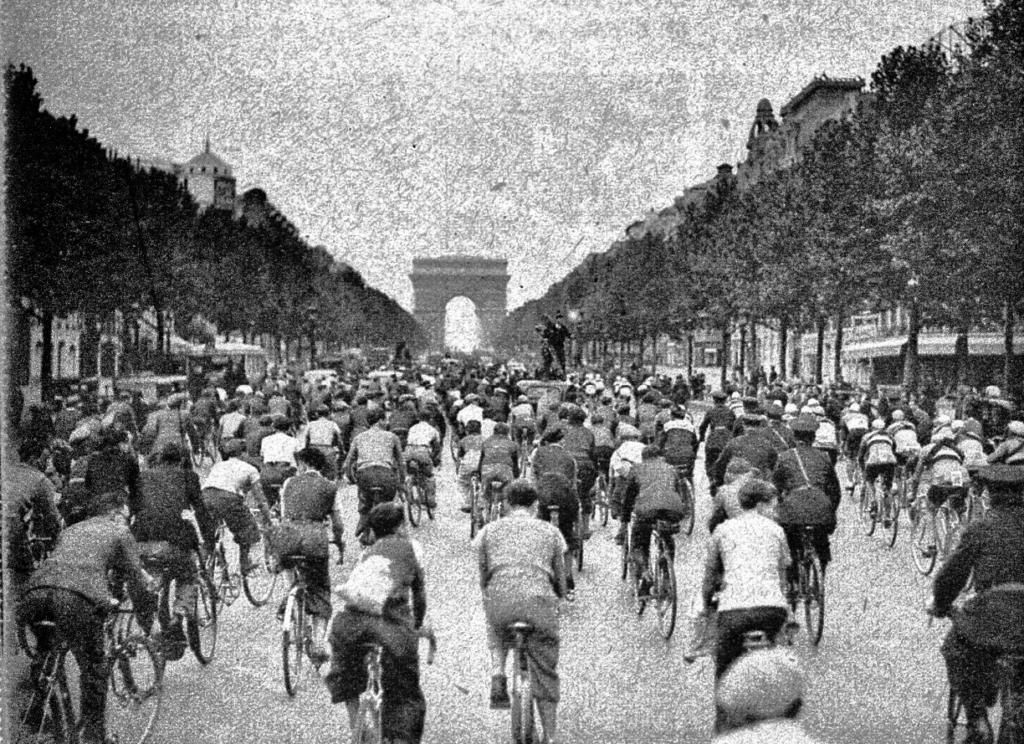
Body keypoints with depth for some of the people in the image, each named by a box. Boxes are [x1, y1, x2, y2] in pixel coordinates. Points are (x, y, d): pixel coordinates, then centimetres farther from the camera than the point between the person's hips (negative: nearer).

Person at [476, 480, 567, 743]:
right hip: (540, 602, 0)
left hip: (499, 600, 0)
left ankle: (497, 675, 10)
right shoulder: (550, 531, 18)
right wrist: (558, 597, 41)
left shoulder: (489, 531, 18)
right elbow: (560, 579, 22)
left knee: (496, 634, 35)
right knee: (545, 675, 13)